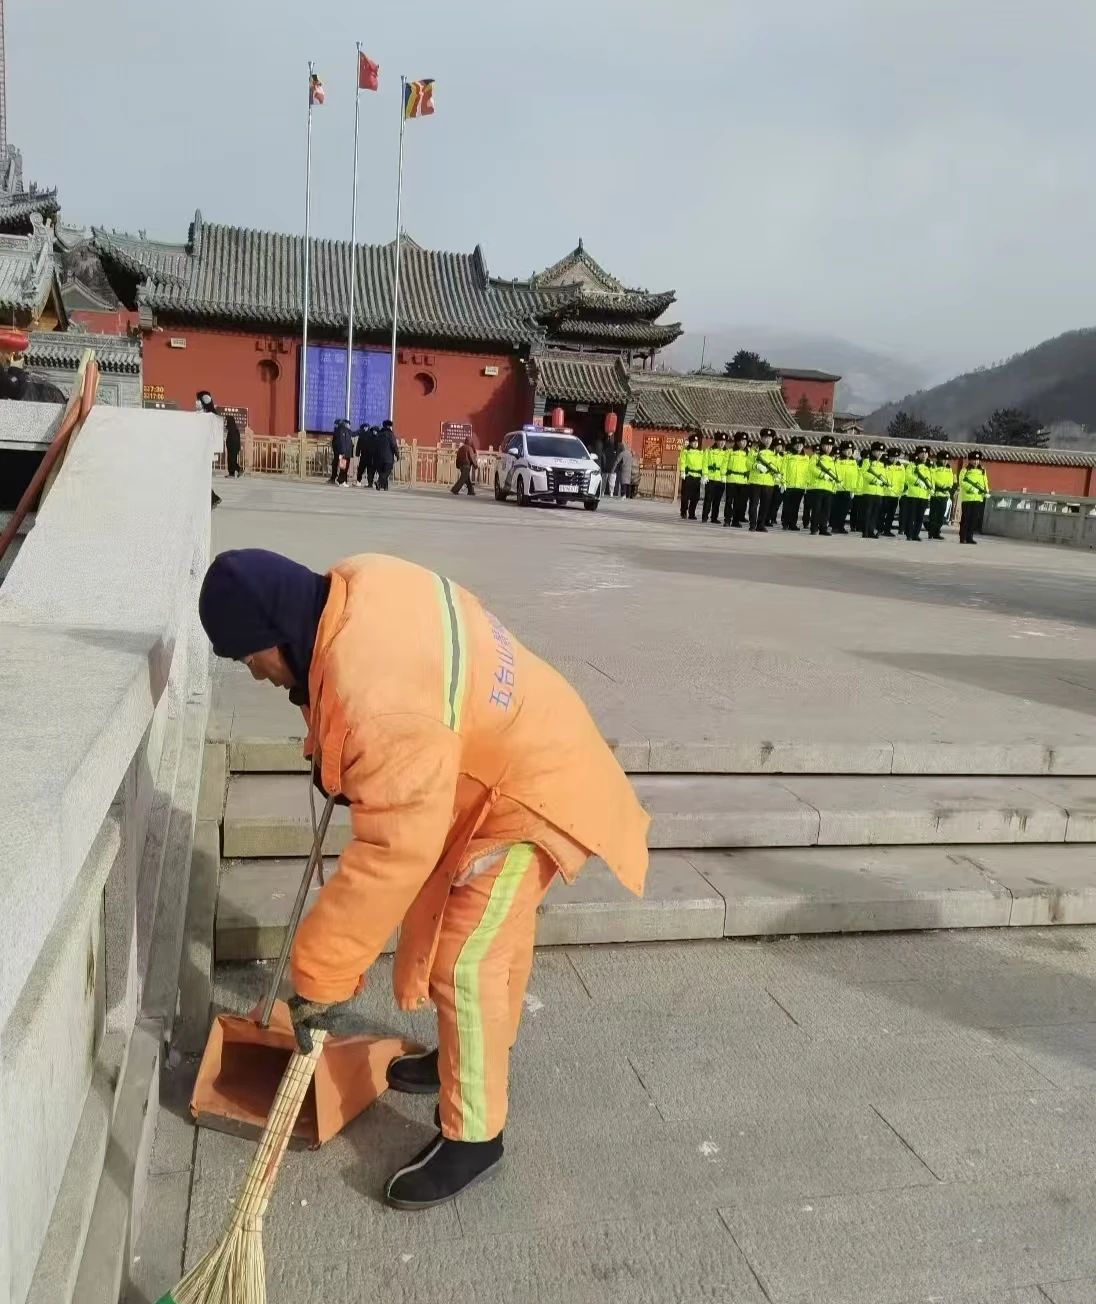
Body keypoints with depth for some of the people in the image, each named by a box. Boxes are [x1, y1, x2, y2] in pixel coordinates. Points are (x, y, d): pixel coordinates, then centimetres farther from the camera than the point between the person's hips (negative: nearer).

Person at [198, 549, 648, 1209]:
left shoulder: (379, 704, -38)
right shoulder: (356, 582, -10)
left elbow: (391, 855, -36)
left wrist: (321, 979, -27)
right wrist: (329, 751, 13)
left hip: (532, 792, -10)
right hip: (522, 749, 10)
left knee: (464, 961, -7)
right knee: (498, 929, 24)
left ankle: (473, 1137, 11)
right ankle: (481, 1053, 45)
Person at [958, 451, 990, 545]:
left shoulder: (982, 471, 16)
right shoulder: (965, 470, 1)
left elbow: (985, 482, 15)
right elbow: (962, 482, -10)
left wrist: (986, 492, -2)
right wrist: (972, 488, -21)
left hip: (978, 498, 4)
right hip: (967, 498, -4)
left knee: (974, 519, 4)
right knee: (965, 518, -3)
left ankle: (970, 537, 9)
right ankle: (962, 537, 0)